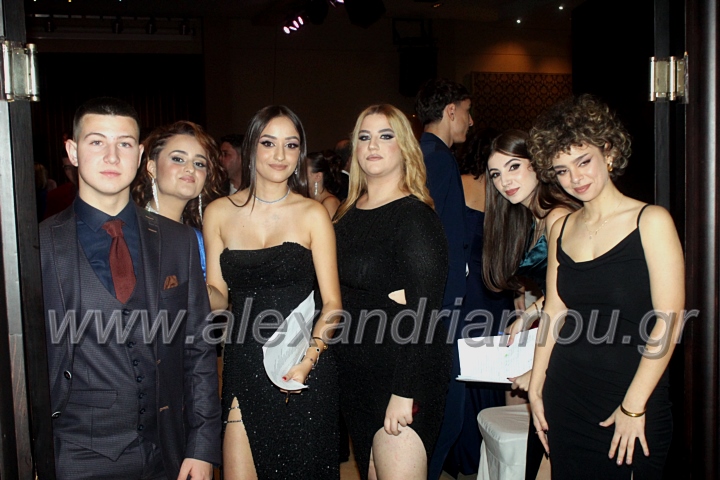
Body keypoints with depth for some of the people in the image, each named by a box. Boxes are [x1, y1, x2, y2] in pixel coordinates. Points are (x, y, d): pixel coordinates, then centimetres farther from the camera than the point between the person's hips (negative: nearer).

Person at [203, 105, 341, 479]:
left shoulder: (312, 214, 0)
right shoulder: (219, 213, 5)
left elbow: (331, 302, -2)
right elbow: (215, 291, 11)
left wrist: (309, 356, -17)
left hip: (304, 374, -1)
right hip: (243, 368, 2)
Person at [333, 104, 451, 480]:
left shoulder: (415, 216, -13)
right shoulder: (348, 212, 9)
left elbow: (423, 311, -19)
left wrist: (404, 392, -22)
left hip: (403, 373, -7)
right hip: (355, 372, 7)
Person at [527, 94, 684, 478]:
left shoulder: (650, 221, -8)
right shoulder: (561, 230, 7)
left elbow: (668, 321, -12)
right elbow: (553, 314, 9)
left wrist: (633, 406, -14)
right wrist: (536, 387, 5)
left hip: (631, 398, -4)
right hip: (565, 398, 4)